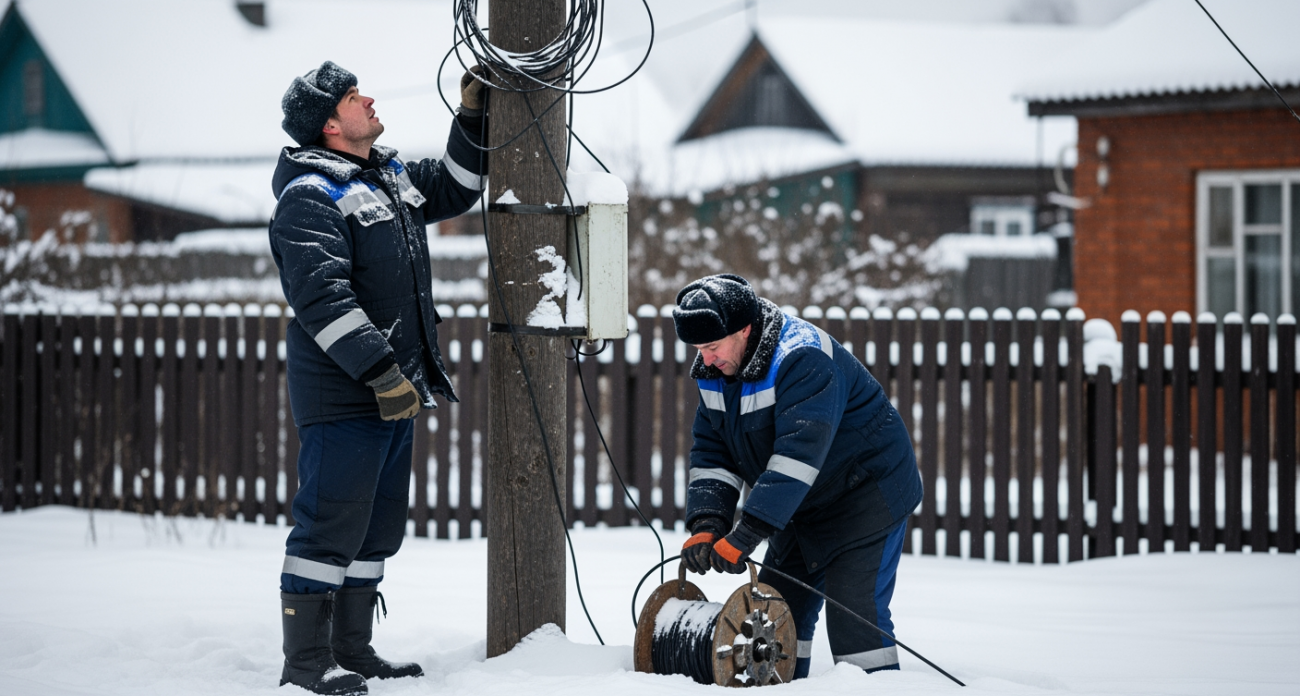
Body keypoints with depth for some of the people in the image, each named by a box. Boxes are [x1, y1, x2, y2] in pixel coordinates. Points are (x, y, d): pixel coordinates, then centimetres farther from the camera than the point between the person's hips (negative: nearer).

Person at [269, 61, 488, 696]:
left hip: (397, 391, 9)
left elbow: (455, 189, 32)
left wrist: (473, 117, 19)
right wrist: (381, 373, -25)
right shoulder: (309, 197, -14)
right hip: (344, 395, -9)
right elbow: (324, 300, -22)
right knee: (332, 522, -8)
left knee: (377, 526, 13)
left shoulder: (392, 178, 14)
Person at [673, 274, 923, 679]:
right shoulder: (715, 372, -2)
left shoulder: (804, 360, -30)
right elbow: (711, 454, -1)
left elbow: (798, 456, -37)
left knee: (853, 614, -16)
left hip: (868, 497, -8)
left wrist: (745, 536, -40)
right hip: (804, 508, 9)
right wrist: (706, 524, -19)